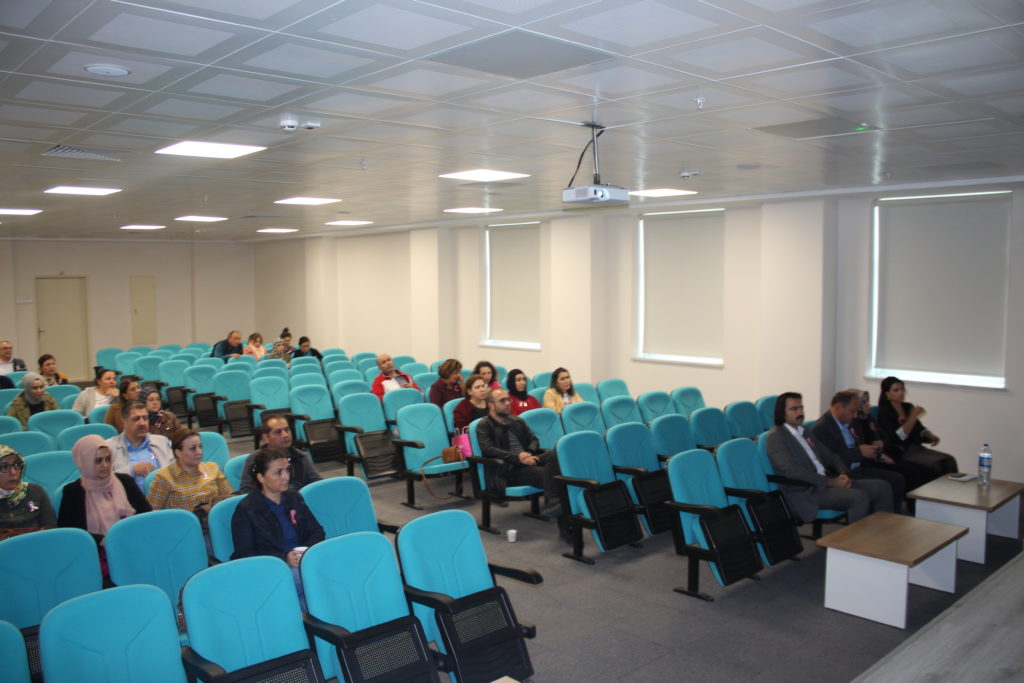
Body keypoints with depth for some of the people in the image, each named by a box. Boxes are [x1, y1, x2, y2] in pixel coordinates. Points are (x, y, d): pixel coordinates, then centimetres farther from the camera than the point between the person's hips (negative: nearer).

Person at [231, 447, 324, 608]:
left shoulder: (294, 497, 19)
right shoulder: (245, 509, 2)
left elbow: (317, 531, 19)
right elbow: (244, 556, -4)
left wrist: (307, 550, -5)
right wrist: (284, 559, -17)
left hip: (302, 560, 5)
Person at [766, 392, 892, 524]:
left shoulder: (804, 432, 19)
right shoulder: (776, 437, -7)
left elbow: (831, 457, 22)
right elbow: (792, 471, -19)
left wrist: (843, 474, 0)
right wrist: (830, 482, -18)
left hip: (825, 482, 9)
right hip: (805, 492, -8)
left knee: (881, 487, -2)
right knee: (859, 497, -28)